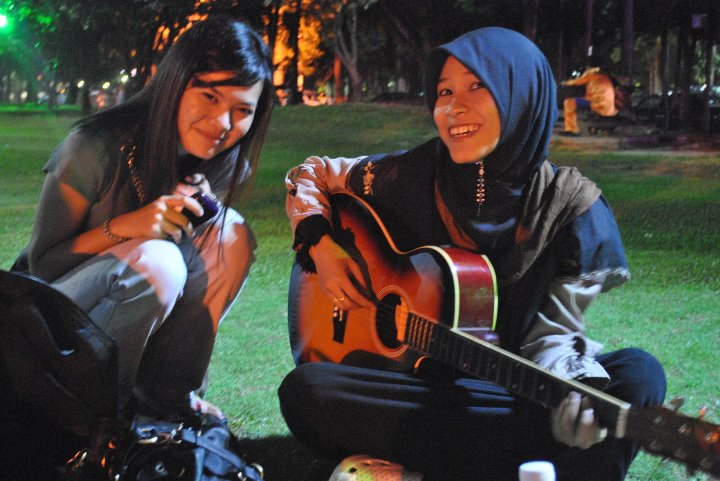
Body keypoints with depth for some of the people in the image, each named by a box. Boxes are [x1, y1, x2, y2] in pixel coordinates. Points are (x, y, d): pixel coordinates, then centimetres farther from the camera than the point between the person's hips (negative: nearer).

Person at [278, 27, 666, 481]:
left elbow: (552, 332, -8)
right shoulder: (413, 176, 1)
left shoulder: (571, 207, -4)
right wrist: (320, 245, -4)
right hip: (418, 376, 1)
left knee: (638, 374, -29)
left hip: (515, 381, 0)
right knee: (305, 390, -28)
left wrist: (574, 389, -30)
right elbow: (309, 175, 16)